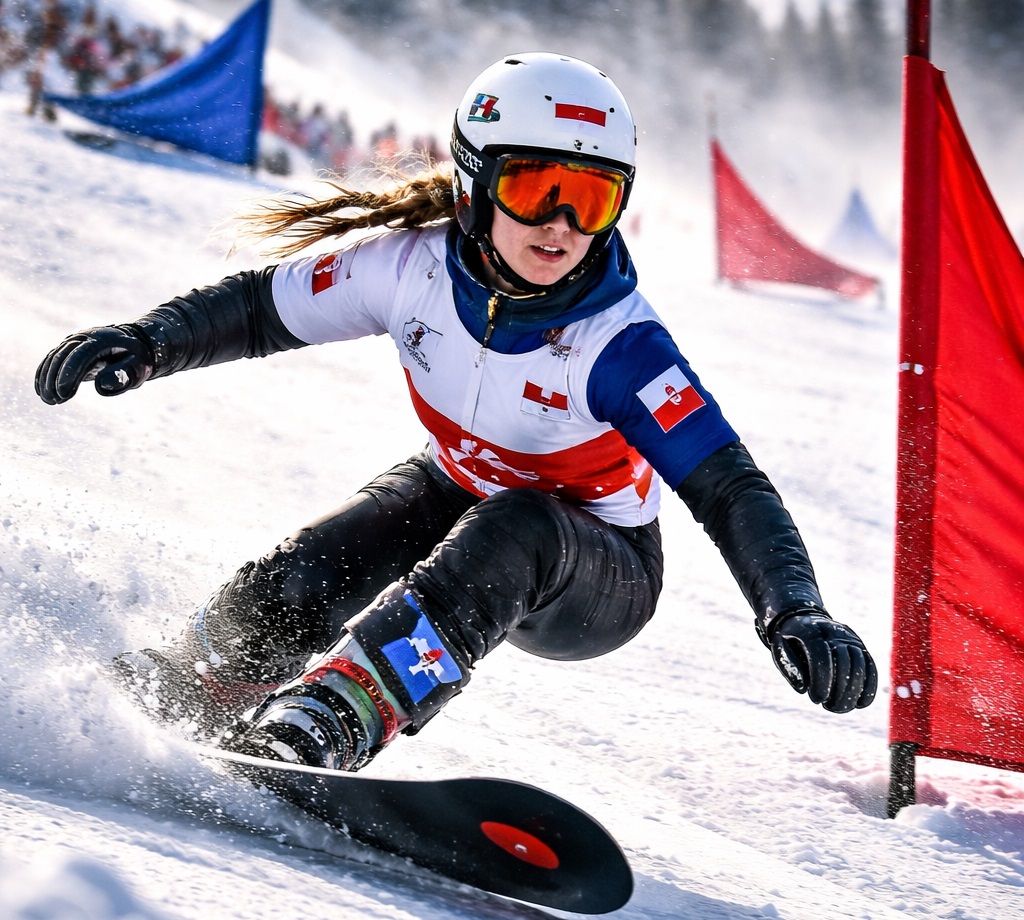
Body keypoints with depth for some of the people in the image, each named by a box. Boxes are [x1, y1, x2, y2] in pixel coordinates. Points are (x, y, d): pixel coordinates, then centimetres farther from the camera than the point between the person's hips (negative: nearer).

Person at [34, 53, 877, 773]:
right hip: (459, 494, 4)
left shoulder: (617, 346, -32)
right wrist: (150, 341, -20)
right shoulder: (417, 267, -21)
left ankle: (336, 717, -43)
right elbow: (263, 308, -6)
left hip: (593, 575, -4)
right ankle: (186, 686, 11)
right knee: (288, 594, -19)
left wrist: (795, 614, -50)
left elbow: (729, 489, -35)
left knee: (507, 537, -38)